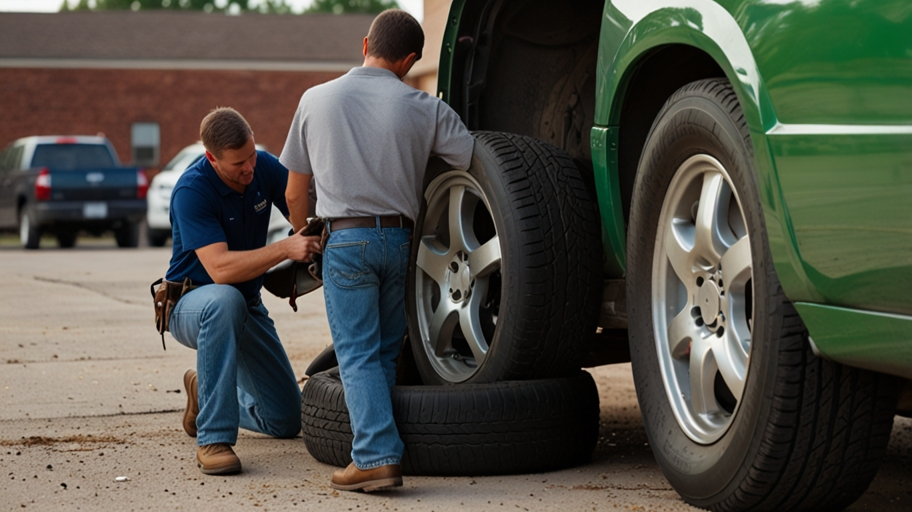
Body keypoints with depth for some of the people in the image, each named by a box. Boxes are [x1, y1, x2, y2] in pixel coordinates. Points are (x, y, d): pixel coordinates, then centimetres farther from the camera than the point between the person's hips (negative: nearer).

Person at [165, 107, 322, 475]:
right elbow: (220, 269, -36)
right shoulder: (191, 192, -27)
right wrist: (285, 249, -45)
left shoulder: (264, 168, -10)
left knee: (286, 421, 5)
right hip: (192, 303, -6)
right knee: (225, 301, -44)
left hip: (248, 307, 6)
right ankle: (213, 439, -37)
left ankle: (205, 391, 33)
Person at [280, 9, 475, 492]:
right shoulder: (425, 109, 1)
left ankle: (376, 456, -17)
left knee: (357, 354, -3)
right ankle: (376, 447, 13)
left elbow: (294, 194, 11)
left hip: (346, 239, -1)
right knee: (387, 353, 14)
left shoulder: (315, 100, 6)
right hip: (402, 238, 1)